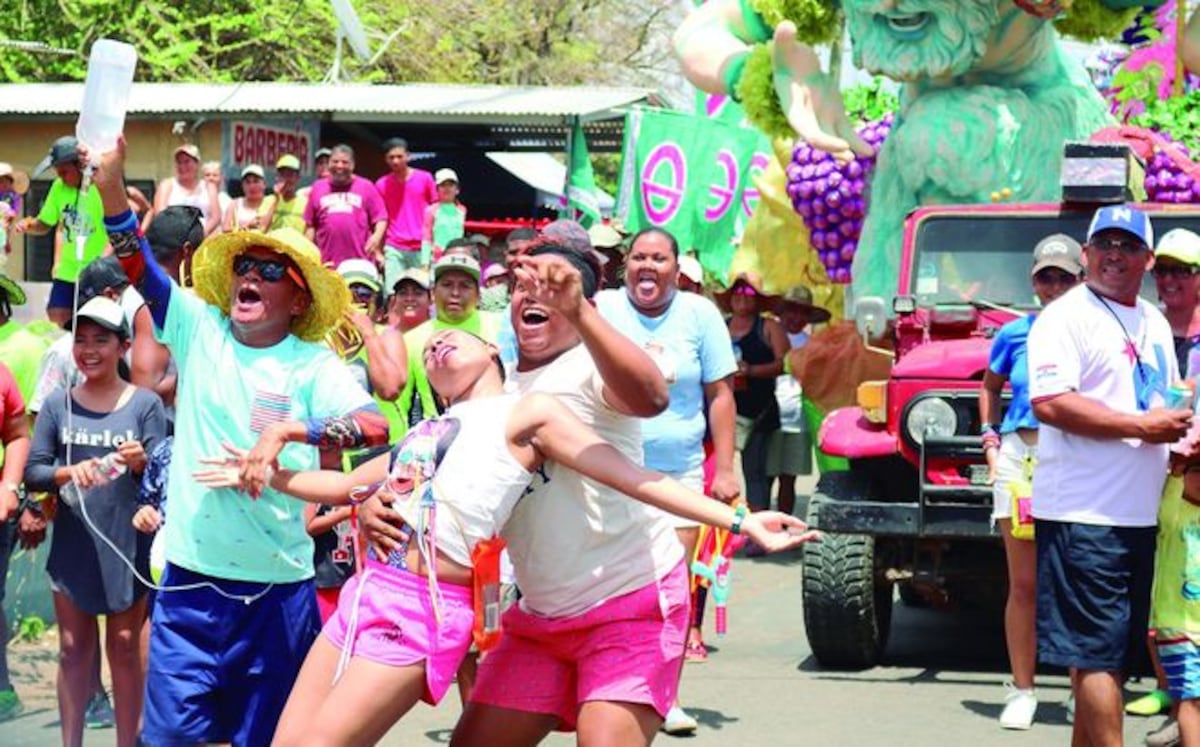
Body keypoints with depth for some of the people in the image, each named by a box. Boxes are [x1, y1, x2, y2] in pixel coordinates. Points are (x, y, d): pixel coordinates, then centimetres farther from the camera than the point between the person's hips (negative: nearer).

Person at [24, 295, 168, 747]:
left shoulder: (145, 404, -3)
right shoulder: (58, 404, 2)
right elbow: (32, 471, 0)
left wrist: (140, 464, -26)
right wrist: (69, 473, -18)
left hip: (128, 542, -2)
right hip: (72, 543, 2)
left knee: (124, 646, 7)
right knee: (73, 649, 7)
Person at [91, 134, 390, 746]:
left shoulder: (313, 364, -3)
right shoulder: (199, 329, 4)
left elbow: (376, 427, -18)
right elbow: (138, 266, -8)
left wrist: (289, 429, -30)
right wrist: (111, 180, -22)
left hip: (276, 586, -1)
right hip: (190, 578, 1)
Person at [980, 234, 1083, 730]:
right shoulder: (1015, 334, 6)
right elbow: (990, 386, 22)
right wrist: (990, 440, 12)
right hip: (1019, 457, 1)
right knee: (1024, 584, 2)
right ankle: (1021, 691, 8)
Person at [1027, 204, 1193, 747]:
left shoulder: (1155, 325, 18)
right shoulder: (1065, 317, -8)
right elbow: (1048, 403, -20)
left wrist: (1181, 439, 6)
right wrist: (1141, 426, -20)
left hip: (1138, 514, 8)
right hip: (1083, 513, -8)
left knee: (1110, 651, 12)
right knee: (1097, 652, -7)